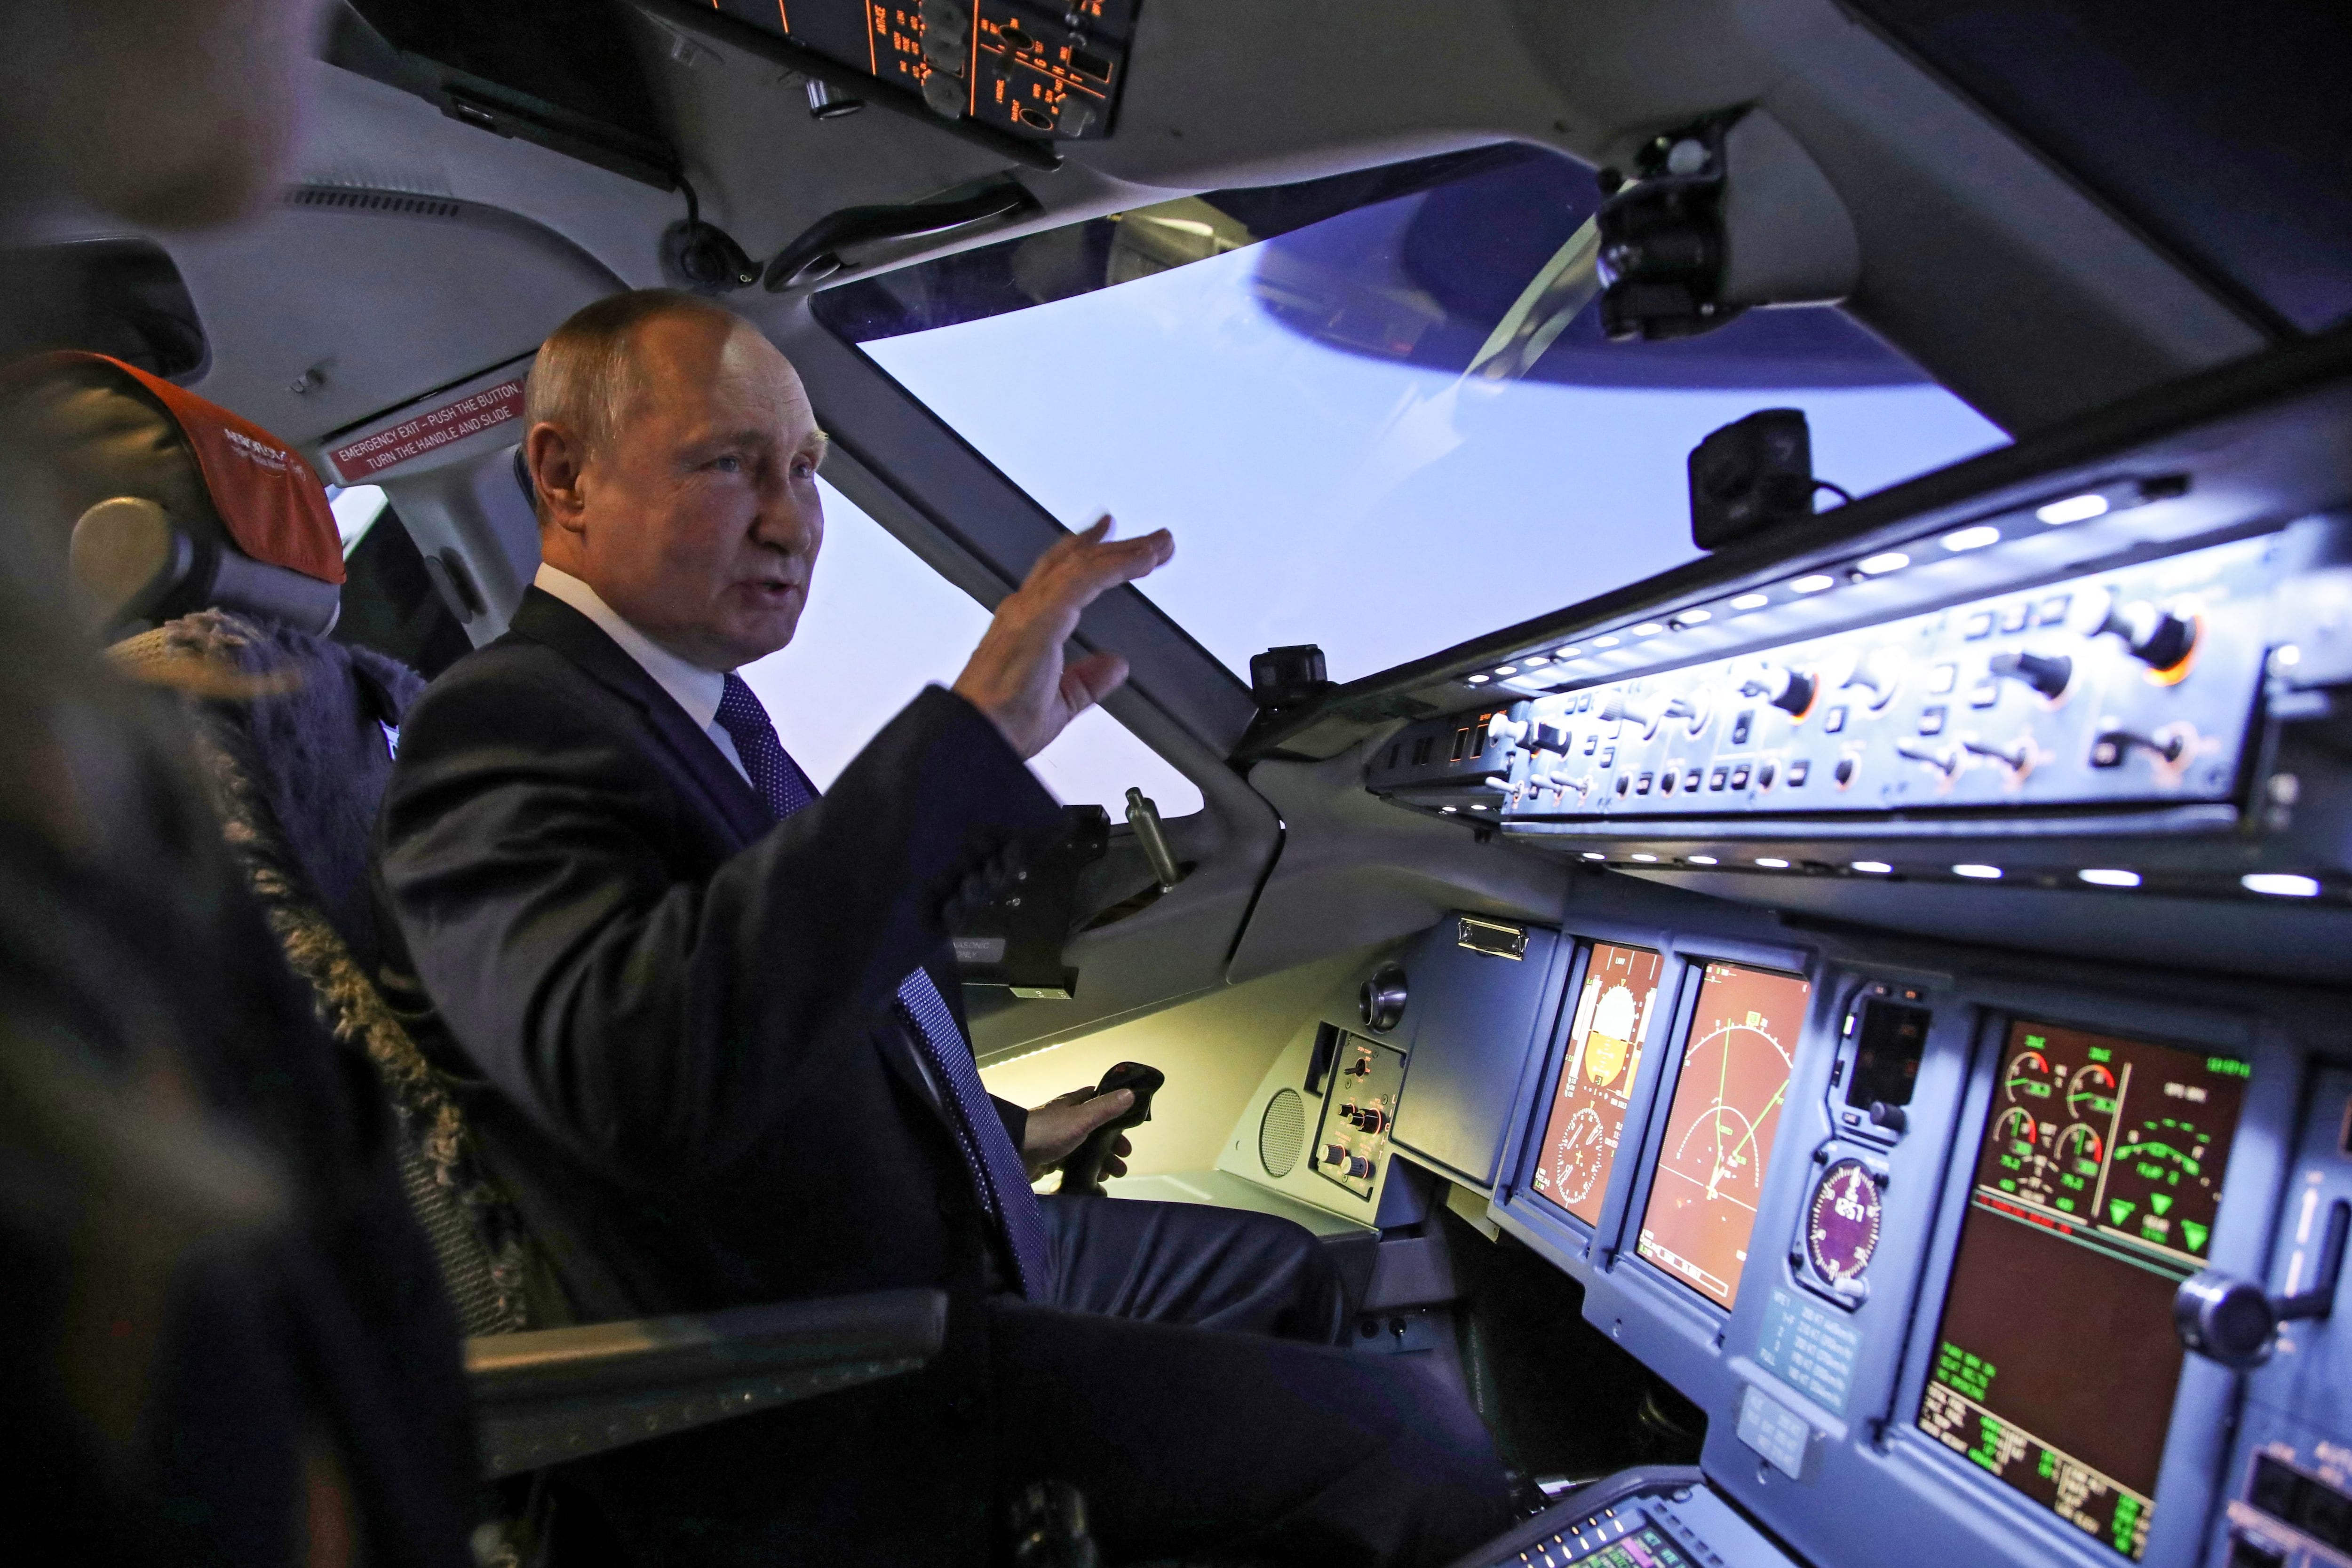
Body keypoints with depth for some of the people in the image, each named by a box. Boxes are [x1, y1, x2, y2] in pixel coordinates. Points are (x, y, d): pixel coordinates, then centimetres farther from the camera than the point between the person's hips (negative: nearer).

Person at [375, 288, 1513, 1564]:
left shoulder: (698, 703, 9)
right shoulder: (502, 730, -21)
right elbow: (643, 1076, -42)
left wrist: (1000, 1132, 19)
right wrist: (972, 735, -40)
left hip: (959, 1240, 10)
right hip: (837, 1423, -9)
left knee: (1288, 1274, 23)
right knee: (1420, 1441, -9)